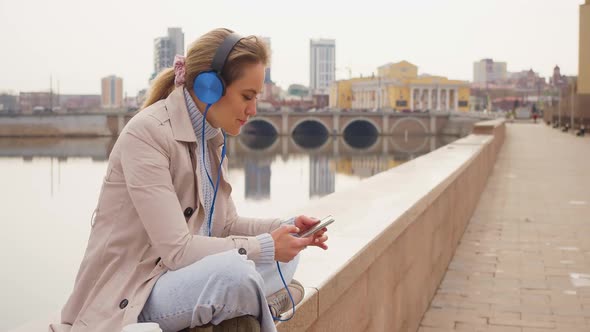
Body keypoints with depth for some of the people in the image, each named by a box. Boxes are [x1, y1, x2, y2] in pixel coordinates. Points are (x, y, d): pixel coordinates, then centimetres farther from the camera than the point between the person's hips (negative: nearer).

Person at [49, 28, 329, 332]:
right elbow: (177, 249, -25)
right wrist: (264, 246, -19)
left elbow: (225, 224, 11)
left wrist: (286, 228, -4)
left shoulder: (212, 137, 5)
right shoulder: (146, 134, -21)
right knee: (235, 271, -32)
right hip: (131, 297, -8)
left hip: (182, 274, 9)